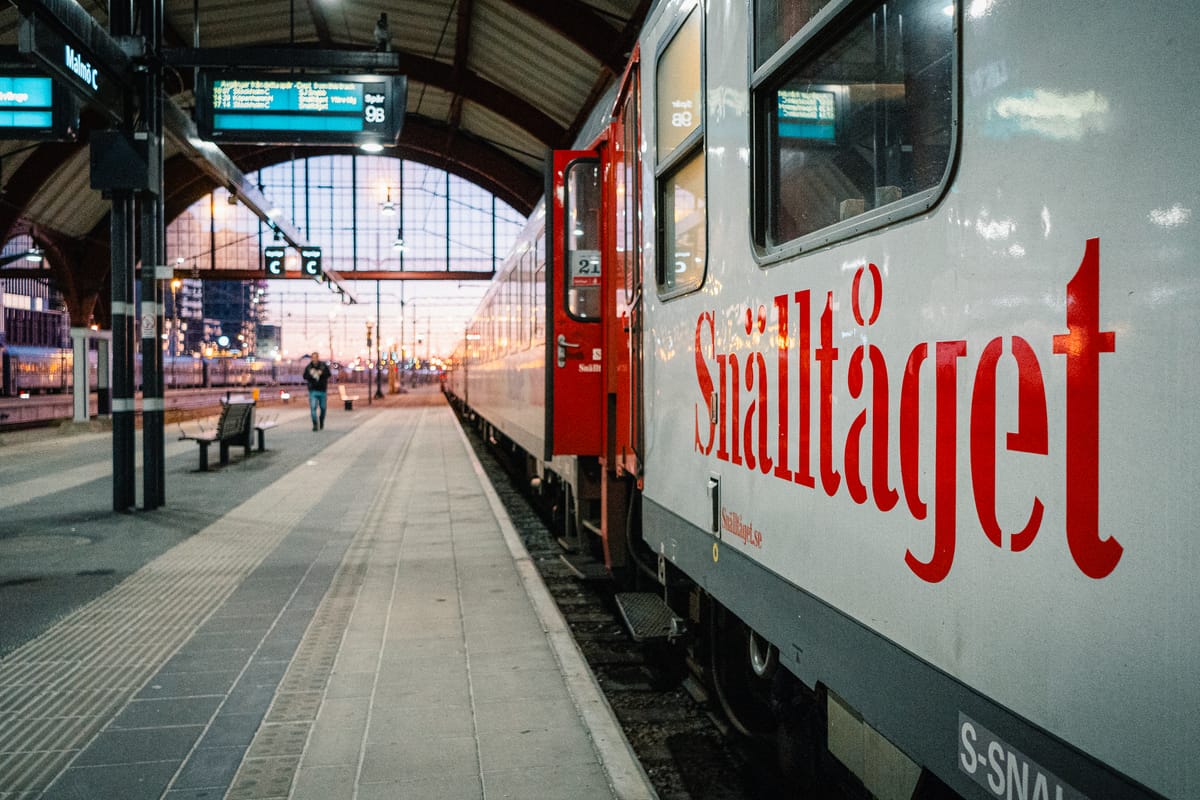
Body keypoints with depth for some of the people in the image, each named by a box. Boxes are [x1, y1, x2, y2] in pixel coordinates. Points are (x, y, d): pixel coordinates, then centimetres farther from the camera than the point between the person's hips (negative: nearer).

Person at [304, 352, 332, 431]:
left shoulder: (324, 365, -1)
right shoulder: (308, 367, 0)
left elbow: (328, 374, -5)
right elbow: (305, 377, 1)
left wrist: (322, 373, -23)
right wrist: (310, 374, -18)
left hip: (322, 390, 1)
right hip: (313, 390, -1)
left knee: (323, 408, 11)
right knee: (313, 408, -13)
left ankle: (321, 423, 33)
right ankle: (315, 424, -12)